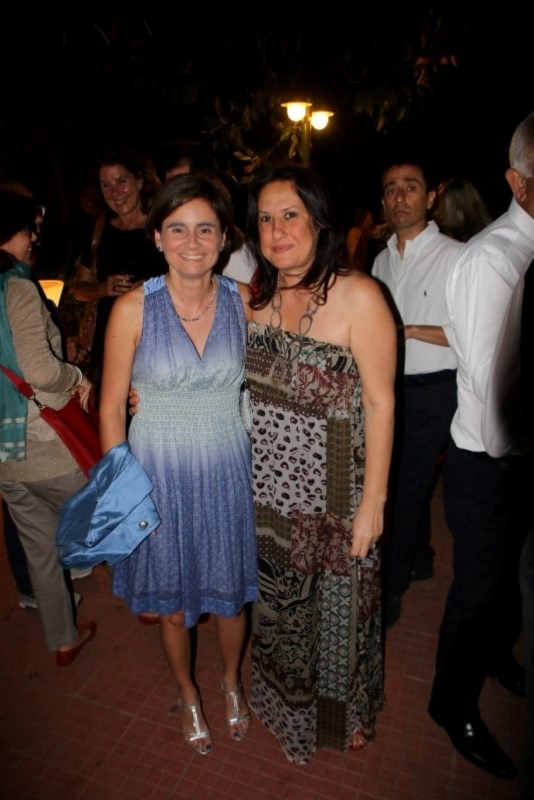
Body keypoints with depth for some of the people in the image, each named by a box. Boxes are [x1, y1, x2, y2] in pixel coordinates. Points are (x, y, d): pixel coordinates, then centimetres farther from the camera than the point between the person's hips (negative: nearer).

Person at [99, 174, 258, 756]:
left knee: (230, 590, 18)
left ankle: (232, 683, 51)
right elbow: (112, 408, -6)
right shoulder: (133, 308, -11)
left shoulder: (243, 302, -6)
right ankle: (188, 696, 49)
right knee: (172, 600, 18)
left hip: (229, 471, 2)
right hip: (160, 473, -1)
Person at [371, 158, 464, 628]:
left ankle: (389, 592, 16)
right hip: (391, 387, 7)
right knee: (400, 481, 17)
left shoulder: (454, 257, -10)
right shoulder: (382, 260, 12)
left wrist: (411, 330, -18)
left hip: (433, 392, -6)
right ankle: (419, 559, 40)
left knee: (405, 490, -1)